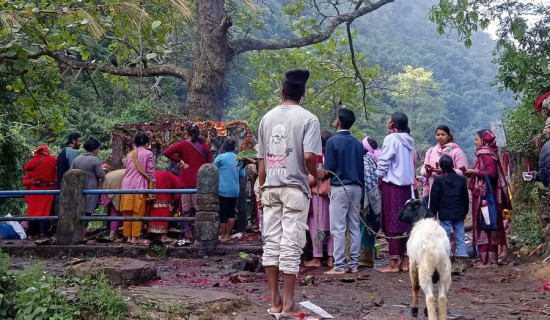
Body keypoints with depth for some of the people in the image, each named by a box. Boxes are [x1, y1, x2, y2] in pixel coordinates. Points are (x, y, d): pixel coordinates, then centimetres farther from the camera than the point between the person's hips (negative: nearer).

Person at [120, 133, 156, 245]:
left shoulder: (129, 154, 16)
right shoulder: (148, 154, 1)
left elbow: (127, 170, 19)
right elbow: (151, 172, -3)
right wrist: (152, 187, 1)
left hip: (127, 185, 5)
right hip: (140, 186, -4)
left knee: (127, 213, 8)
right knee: (138, 213, -1)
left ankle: (128, 236, 11)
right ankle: (135, 237, -3)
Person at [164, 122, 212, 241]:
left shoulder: (183, 144, -2)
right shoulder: (205, 146, 3)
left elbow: (167, 152, -12)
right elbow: (209, 164, 7)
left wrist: (180, 161, -4)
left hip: (186, 181, -1)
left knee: (186, 208, 5)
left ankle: (188, 233, 6)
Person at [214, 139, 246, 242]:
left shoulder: (220, 157, -8)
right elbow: (242, 174, 12)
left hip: (223, 190, -5)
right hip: (235, 190, 5)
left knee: (223, 214, 1)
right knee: (231, 213, 11)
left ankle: (223, 236, 6)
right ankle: (228, 235, 15)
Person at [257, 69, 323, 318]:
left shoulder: (267, 117, 9)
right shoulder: (308, 119, -6)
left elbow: (261, 159, 10)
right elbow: (308, 156, -17)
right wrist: (316, 174, 4)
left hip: (271, 188, 5)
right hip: (294, 188, -4)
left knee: (271, 243, 8)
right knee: (291, 245, -1)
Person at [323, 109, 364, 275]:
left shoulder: (332, 141, -9)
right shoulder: (358, 143, 9)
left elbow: (328, 167, -10)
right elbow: (362, 167, 12)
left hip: (339, 187, -6)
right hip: (356, 188, 6)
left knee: (338, 228, -4)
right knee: (354, 227, 8)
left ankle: (339, 266, -4)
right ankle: (353, 264, 12)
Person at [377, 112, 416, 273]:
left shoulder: (391, 139, -10)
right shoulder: (409, 141, 10)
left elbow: (383, 163, -11)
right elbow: (411, 164, 12)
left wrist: (379, 181, -1)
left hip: (392, 185, -7)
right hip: (407, 186, 7)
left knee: (392, 223, -3)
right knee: (405, 223, 10)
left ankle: (394, 263, -1)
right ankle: (405, 261, 14)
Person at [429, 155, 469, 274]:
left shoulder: (438, 180, -7)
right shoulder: (461, 179, 4)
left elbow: (434, 198, -5)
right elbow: (465, 197, 11)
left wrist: (433, 212, 4)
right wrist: (465, 211, 21)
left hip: (445, 214, -3)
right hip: (459, 214, 3)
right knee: (460, 237, 6)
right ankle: (460, 263, 5)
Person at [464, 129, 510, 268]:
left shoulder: (487, 154, -13)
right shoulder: (484, 154, 16)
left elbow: (491, 173, -23)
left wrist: (474, 171, -15)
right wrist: (472, 173, 9)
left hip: (485, 195, -10)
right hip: (481, 194, 10)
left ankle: (488, 258, -5)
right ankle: (486, 257, 15)